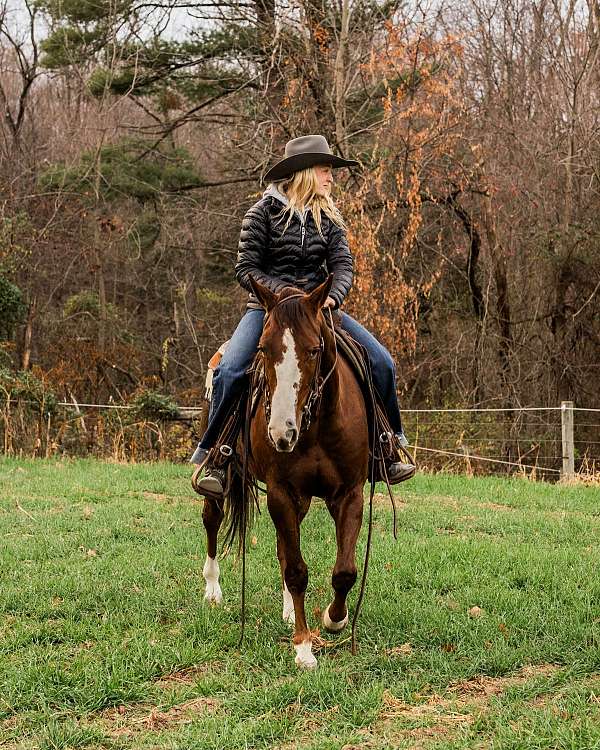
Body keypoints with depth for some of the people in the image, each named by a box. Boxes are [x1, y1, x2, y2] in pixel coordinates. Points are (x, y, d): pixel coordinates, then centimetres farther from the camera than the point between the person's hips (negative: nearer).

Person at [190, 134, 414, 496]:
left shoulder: (329, 218, 8)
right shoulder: (263, 212, -4)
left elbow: (344, 265, -2)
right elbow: (246, 269, -7)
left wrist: (333, 297, -23)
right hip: (267, 306, -4)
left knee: (382, 362, -9)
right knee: (229, 370, -28)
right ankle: (210, 456, -14)